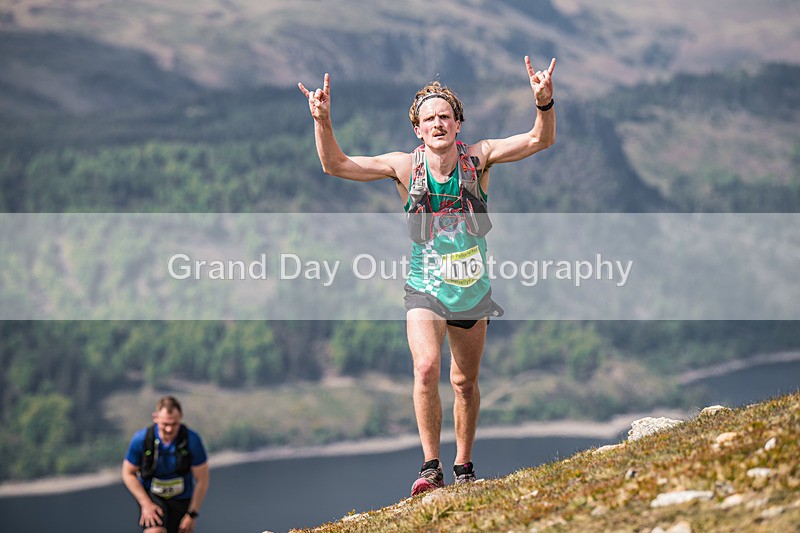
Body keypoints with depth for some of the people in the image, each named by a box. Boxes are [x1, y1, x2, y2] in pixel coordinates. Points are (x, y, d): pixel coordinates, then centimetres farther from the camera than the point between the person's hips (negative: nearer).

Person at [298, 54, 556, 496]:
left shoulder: (478, 157, -8)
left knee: (465, 382, 13)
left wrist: (544, 103, -34)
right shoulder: (406, 166, -9)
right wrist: (322, 122, -25)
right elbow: (335, 165, -9)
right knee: (426, 367, -24)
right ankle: (430, 467, -18)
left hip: (473, 289, 2)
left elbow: (540, 140, -15)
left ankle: (463, 467, 30)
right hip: (425, 289, -2)